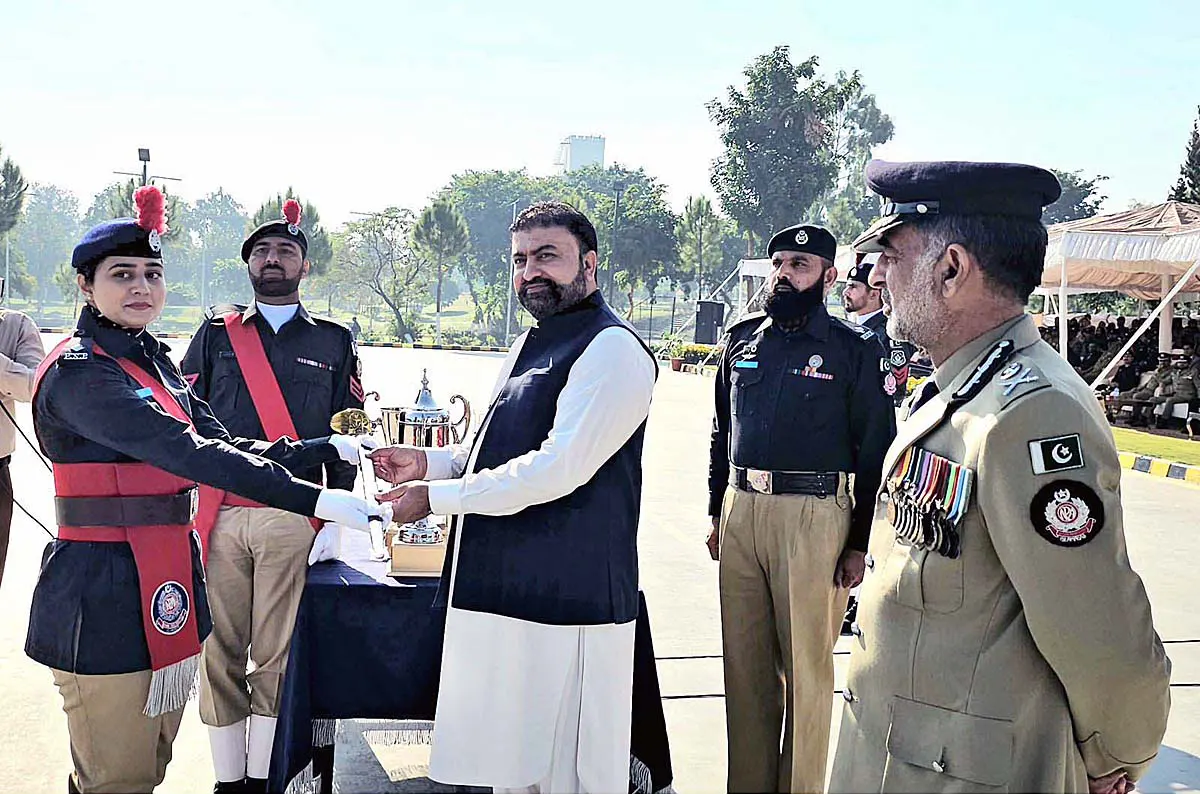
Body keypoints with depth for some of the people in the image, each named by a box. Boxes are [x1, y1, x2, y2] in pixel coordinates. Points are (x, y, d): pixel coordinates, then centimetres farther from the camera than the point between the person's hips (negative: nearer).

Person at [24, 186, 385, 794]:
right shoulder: (77, 372, -15)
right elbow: (184, 452, -26)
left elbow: (220, 443, 13)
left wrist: (325, 449, 4)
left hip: (168, 580, 9)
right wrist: (311, 499, -32)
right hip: (105, 591, -9)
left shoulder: (153, 362, 14)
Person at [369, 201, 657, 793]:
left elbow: (558, 468, -21)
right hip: (505, 591, 9)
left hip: (565, 603, -9)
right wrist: (428, 463, 10)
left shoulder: (612, 350, -13)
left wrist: (435, 497, -14)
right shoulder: (528, 348, 18)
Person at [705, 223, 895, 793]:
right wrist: (718, 512, 15)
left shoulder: (855, 349, -2)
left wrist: (859, 544, -8)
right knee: (744, 660, 11)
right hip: (741, 510, 5)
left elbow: (875, 450, -4)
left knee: (806, 664, 2)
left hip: (813, 516, -5)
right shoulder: (743, 339, 12)